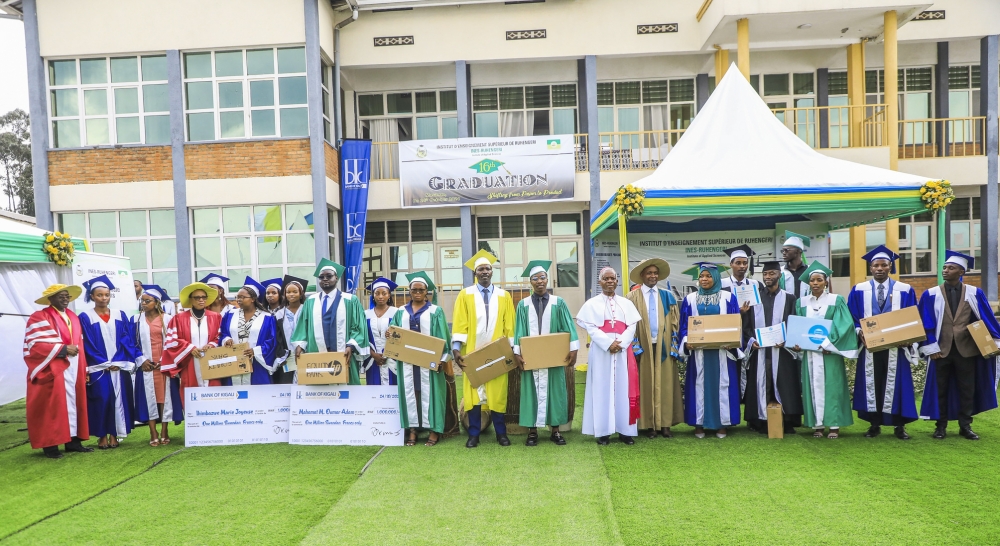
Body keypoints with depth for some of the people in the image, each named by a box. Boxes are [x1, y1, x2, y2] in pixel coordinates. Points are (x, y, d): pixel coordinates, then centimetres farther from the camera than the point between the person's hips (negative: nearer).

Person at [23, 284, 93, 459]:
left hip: (73, 370, 7)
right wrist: (63, 348, -18)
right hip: (53, 371, -7)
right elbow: (35, 345, -16)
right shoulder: (40, 317, -6)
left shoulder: (72, 317, 15)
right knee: (52, 406, -4)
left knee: (73, 403, 7)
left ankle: (73, 440, 13)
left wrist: (84, 369, 13)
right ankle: (50, 445, 3)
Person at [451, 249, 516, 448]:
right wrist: (456, 348, -12)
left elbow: (509, 326, 6)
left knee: (498, 393, 4)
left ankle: (501, 433, 16)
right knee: (473, 393, 2)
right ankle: (474, 434, 12)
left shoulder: (504, 296, 6)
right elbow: (459, 324, -3)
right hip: (472, 353, -1)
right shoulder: (465, 295, 2)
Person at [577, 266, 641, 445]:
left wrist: (621, 343, -13)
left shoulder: (626, 303, 12)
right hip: (601, 351, -2)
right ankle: (602, 431, 3)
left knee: (623, 388, 3)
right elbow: (590, 328, -5)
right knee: (602, 388, -1)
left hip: (623, 351, 2)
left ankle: (624, 429, 9)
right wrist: (608, 343, -17)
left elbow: (632, 326, 3)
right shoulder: (592, 304, 4)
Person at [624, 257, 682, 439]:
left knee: (665, 384, 3)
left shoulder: (668, 296, 10)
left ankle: (665, 424, 9)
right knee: (646, 384, 1)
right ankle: (649, 425, 7)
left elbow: (675, 322, 8)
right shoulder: (632, 297, 1)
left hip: (663, 346, 2)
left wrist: (675, 345, 1)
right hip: (643, 347, -2)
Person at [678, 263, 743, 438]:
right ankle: (699, 423, 9)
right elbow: (684, 325, 6)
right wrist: (686, 341, -10)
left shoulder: (728, 297, 3)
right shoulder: (690, 299, 7)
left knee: (722, 383, 2)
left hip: (722, 349, -1)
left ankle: (722, 423, 10)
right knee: (699, 384, 3)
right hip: (698, 350, 1)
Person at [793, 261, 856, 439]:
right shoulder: (802, 302, 8)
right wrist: (796, 343, -9)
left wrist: (828, 343, -17)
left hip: (829, 352, -2)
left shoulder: (836, 300, 0)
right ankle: (816, 424, 8)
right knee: (813, 386, 3)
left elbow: (844, 325, -8)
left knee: (831, 386, 0)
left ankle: (834, 425, 6)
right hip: (809, 351, 3)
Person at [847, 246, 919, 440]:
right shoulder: (859, 290, 4)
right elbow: (853, 318, 4)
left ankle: (899, 425, 14)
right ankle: (874, 424, 14)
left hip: (895, 345, 0)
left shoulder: (905, 290, 3)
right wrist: (859, 331, -14)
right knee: (871, 383, 4)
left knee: (896, 383, 3)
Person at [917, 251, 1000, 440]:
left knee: (967, 390, 8)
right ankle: (941, 426, 16)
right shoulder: (931, 295, -2)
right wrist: (930, 347, -9)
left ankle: (965, 426, 18)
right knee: (940, 389, 7)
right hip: (940, 349, -1)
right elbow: (925, 323, -4)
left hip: (966, 349, 1)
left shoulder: (975, 293, 0)